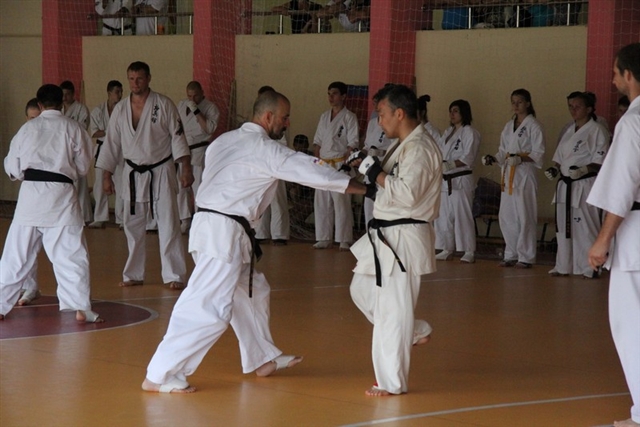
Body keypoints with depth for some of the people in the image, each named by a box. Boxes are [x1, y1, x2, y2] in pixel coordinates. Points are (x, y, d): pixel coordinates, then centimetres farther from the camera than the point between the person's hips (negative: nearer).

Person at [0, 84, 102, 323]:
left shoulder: (27, 128, 4)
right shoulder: (73, 129, -1)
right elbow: (83, 166, 6)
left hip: (30, 195, 2)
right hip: (61, 196, -2)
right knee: (72, 254, 1)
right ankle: (80, 308, -6)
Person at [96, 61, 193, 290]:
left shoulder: (163, 105, -7)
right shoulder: (120, 109, 3)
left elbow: (178, 137, -7)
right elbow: (111, 143, 9)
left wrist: (186, 168, -14)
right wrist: (107, 175, 7)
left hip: (161, 172, -4)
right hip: (133, 174, 4)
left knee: (169, 225, -6)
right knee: (132, 226, 8)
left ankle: (174, 275, -1)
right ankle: (133, 274, 19)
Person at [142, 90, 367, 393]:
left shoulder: (225, 141, 16)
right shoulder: (266, 150, -9)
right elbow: (312, 172, -10)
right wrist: (363, 187, -4)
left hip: (209, 227, 10)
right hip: (223, 232, -10)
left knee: (252, 292, 23)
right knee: (209, 308, -13)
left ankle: (263, 359, 35)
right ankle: (161, 375, -14)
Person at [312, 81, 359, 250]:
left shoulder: (349, 117, -4)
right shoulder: (324, 117, 15)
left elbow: (353, 144, -7)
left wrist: (345, 165, -15)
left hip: (341, 165, -6)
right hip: (323, 165, 6)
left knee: (341, 203, -9)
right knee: (321, 202, 7)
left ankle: (344, 240, -5)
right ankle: (324, 238, 16)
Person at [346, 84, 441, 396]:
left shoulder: (419, 149, -19)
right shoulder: (403, 145, 14)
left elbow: (407, 194, -29)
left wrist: (374, 171, -21)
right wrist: (367, 166, 8)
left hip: (404, 238, -11)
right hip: (386, 235, 11)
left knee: (391, 311, -6)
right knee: (363, 290, 20)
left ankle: (392, 382, 2)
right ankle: (416, 332, 32)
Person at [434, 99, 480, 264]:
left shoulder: (470, 133, -5)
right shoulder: (448, 133, 19)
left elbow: (468, 158, -14)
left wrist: (450, 165, -25)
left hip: (461, 180, -8)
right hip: (445, 180, 8)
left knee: (463, 216, -9)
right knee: (443, 216, 9)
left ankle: (469, 252, -5)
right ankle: (447, 249, 18)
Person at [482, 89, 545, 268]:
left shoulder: (533, 126, -5)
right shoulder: (509, 126, 17)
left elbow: (538, 154, -10)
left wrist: (521, 158, -25)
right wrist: (493, 159, 0)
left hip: (525, 174, -7)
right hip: (508, 174, 7)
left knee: (524, 216, -7)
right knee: (506, 216, 7)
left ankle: (526, 257, 1)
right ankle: (511, 255, 17)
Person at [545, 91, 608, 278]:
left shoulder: (597, 131, -6)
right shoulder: (570, 131, 17)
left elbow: (600, 161, -11)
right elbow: (560, 156, 22)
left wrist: (583, 170, -24)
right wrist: (555, 169, 3)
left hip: (585, 185, -8)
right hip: (565, 185, 8)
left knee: (585, 227, -10)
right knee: (563, 226, 11)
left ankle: (590, 268, -4)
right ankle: (563, 266, 20)